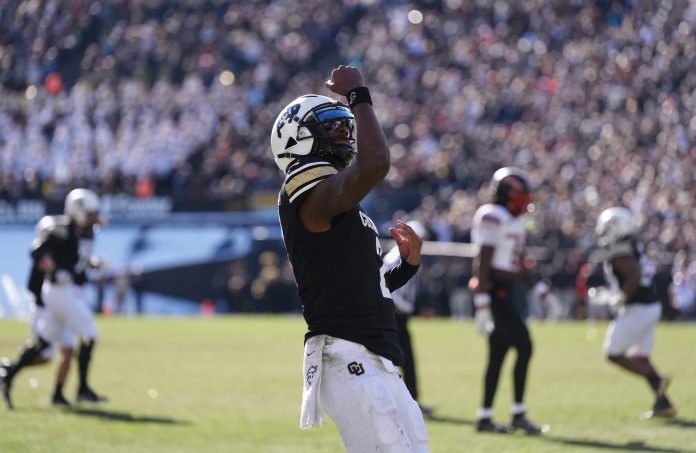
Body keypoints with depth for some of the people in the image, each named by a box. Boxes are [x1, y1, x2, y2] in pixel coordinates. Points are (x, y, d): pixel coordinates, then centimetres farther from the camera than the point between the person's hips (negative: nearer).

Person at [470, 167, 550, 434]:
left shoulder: (515, 222, 17)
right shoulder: (492, 218, -13)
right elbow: (483, 263, -18)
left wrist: (536, 286, 13)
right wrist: (482, 302, -23)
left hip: (509, 292, 10)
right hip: (496, 291, -10)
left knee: (498, 355, 10)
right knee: (524, 347, -12)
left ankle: (485, 417, 14)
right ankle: (518, 414, -7)